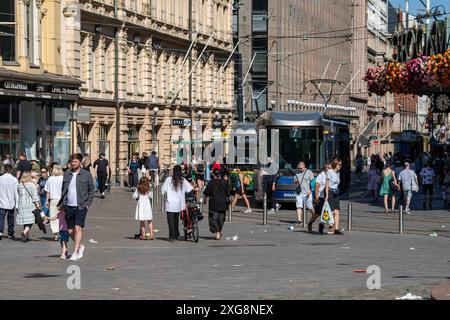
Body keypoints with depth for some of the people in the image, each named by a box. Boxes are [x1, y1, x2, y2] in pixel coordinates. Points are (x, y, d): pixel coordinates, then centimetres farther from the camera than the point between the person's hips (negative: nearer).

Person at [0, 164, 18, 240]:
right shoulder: (14, 179, -6)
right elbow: (16, 193, -5)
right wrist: (17, 204, -1)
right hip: (11, 203, 1)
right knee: (10, 219, 12)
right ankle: (10, 234, 18)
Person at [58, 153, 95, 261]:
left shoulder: (86, 175, 1)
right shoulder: (66, 174, 11)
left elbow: (91, 190, 5)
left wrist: (88, 203, -4)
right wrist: (62, 203, 8)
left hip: (80, 206, -4)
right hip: (69, 207, 4)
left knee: (78, 228, -13)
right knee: (70, 231, 6)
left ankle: (75, 252, -12)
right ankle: (80, 247, 29)